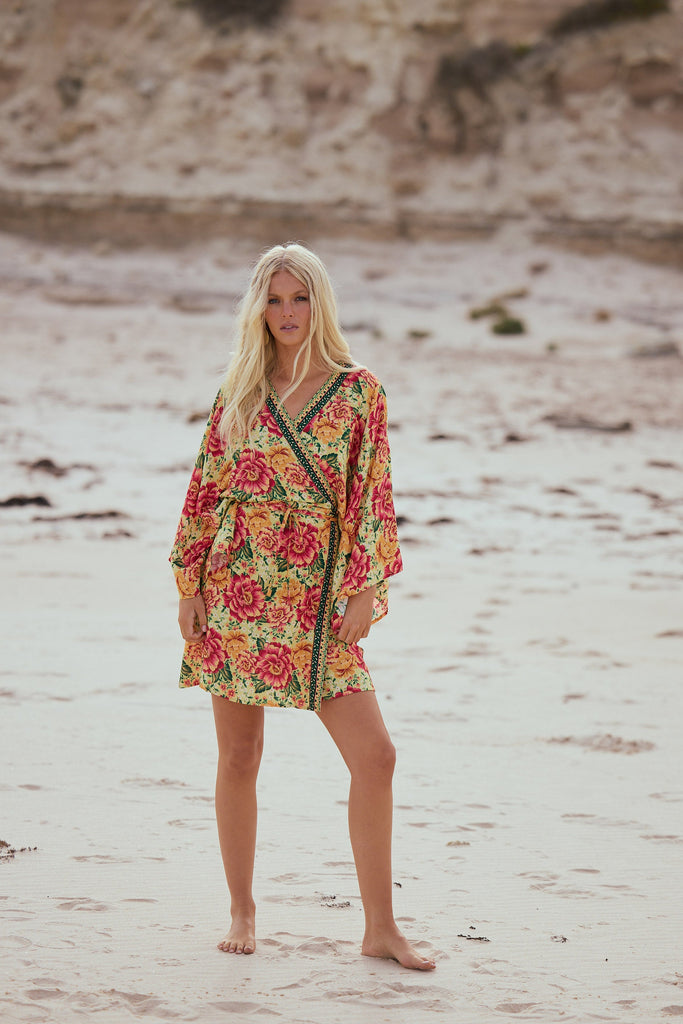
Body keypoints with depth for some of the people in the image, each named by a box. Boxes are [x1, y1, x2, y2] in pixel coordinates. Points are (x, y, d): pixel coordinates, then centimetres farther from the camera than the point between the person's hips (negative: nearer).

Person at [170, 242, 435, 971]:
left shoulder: (359, 392, 3)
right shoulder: (238, 393, 7)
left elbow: (371, 496, 1)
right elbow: (207, 488, 8)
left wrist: (367, 588, -6)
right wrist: (189, 583, 3)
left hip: (317, 602, -1)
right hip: (236, 593, 1)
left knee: (375, 755, -8)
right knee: (238, 757, 5)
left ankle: (380, 927, 1)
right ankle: (242, 912, 20)